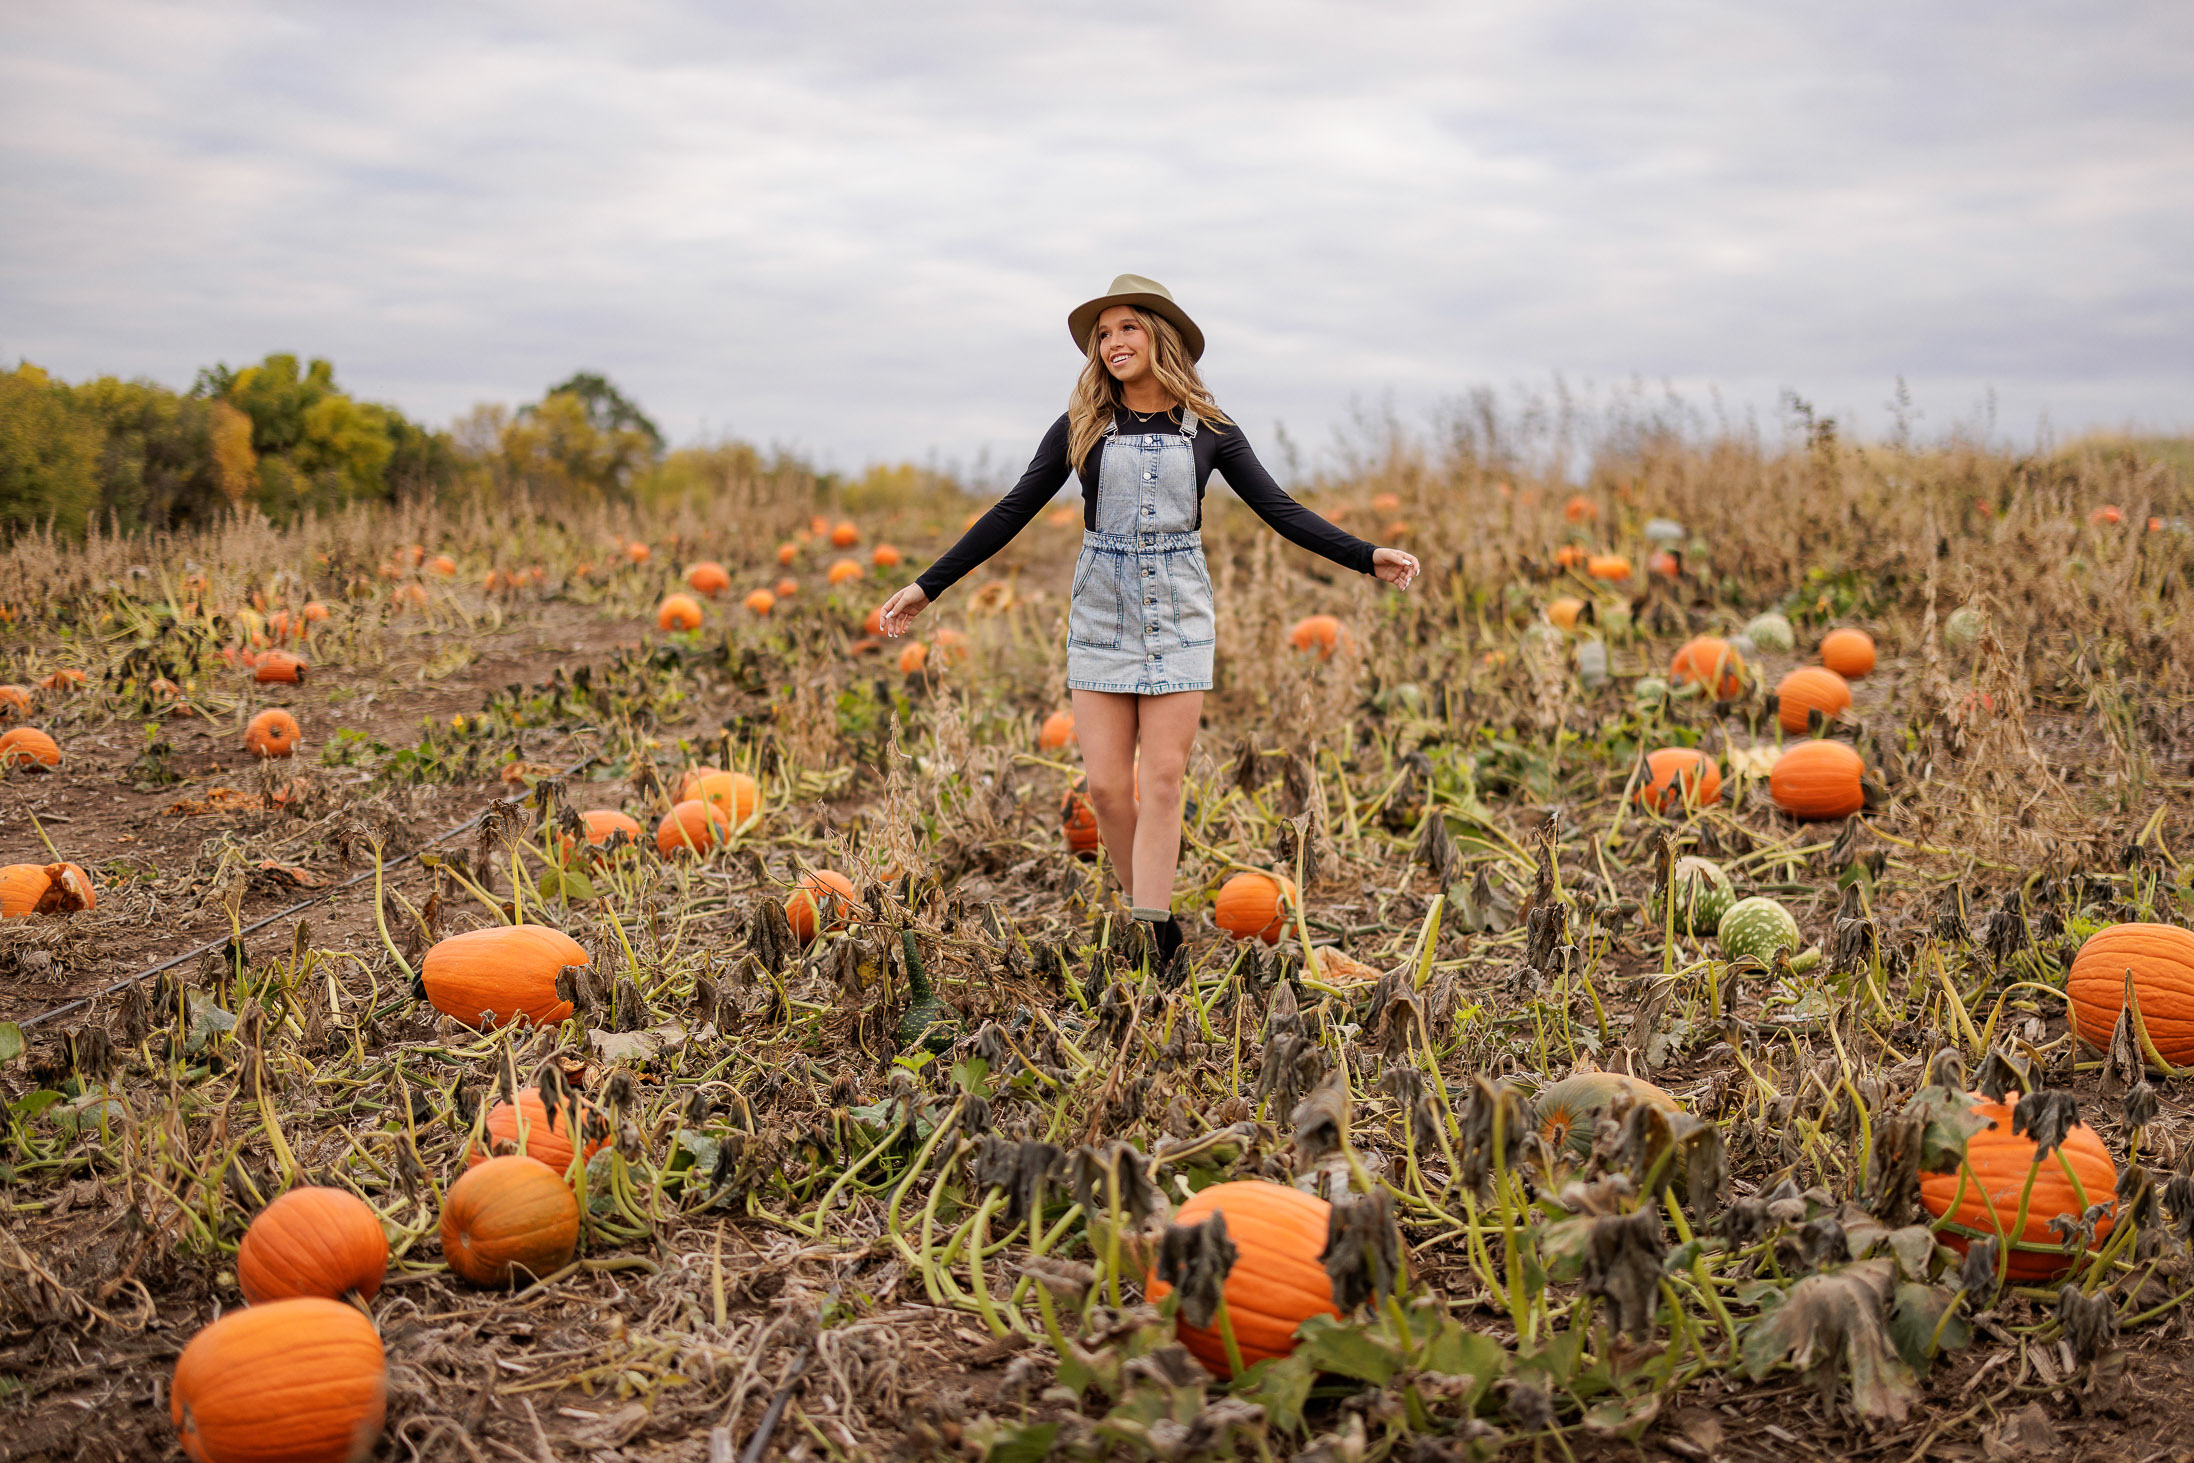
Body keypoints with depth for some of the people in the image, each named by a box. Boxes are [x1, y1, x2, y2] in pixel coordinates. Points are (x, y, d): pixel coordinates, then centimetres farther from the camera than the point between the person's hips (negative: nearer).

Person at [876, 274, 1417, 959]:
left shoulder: (1209, 430, 3)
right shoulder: (1080, 428, 3)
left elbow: (1280, 511, 2)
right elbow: (1012, 513, 4)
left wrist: (1367, 557, -9)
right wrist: (927, 586, 0)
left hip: (1178, 613, -1)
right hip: (1101, 613, 1)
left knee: (1161, 780, -5)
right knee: (1107, 785, -2)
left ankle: (1150, 936, 0)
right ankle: (1153, 915, 18)